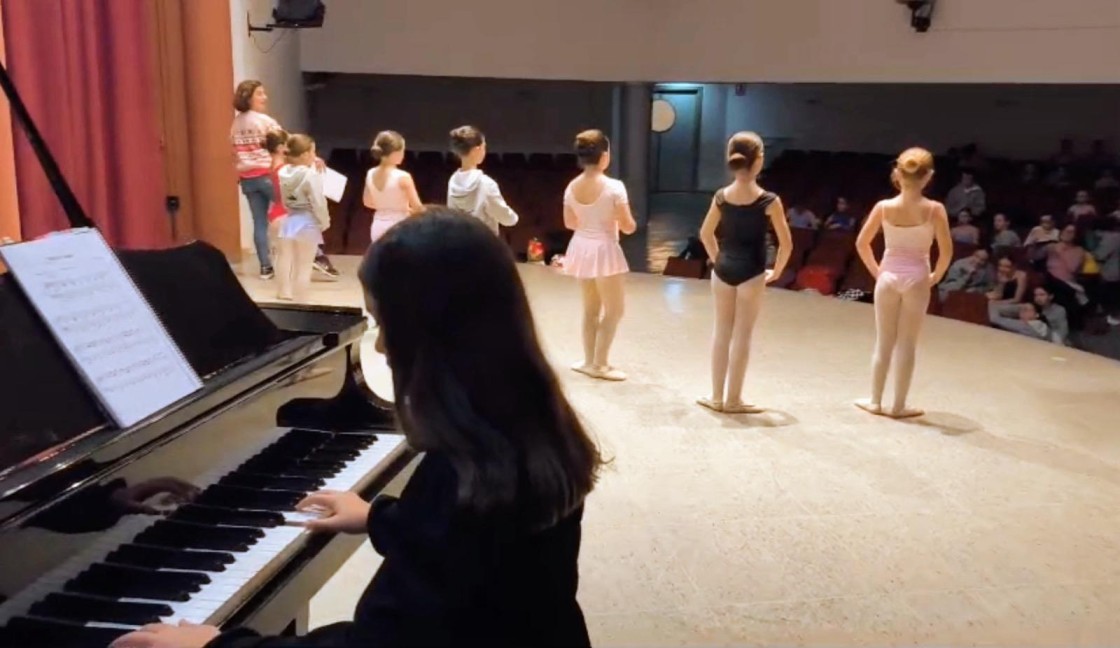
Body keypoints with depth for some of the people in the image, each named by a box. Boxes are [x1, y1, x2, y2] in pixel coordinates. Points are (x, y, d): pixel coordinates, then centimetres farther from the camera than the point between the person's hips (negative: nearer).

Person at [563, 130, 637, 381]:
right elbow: (628, 227, -16)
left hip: (581, 249, 6)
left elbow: (569, 223, 8)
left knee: (590, 309, 18)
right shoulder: (614, 186, -19)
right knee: (613, 310, 9)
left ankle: (590, 361, 25)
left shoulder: (572, 187, -2)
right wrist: (631, 224, 6)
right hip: (604, 250, -6)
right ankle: (599, 364, 11)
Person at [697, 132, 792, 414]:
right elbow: (786, 244, -10)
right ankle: (733, 399, 13)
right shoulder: (768, 201, -13)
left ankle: (717, 396, 21)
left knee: (722, 332, 13)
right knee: (742, 335, 5)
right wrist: (776, 272, 4)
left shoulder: (721, 197, -1)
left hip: (723, 270, 4)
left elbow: (706, 234, 10)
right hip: (751, 273, -4)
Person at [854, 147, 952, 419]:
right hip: (916, 279, -1)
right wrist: (936, 276, 4)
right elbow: (946, 250, -12)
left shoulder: (884, 207, -6)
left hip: (888, 277, 1)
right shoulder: (934, 209, -11)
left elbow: (861, 243, -2)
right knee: (907, 345, 8)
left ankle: (875, 401, 21)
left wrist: (875, 271, 9)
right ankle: (898, 406, 14)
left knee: (883, 342, 13)